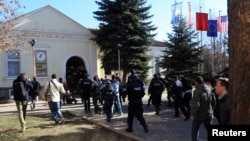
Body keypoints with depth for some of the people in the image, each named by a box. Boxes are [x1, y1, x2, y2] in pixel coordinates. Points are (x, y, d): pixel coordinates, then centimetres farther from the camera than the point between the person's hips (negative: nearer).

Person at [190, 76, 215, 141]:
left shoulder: (197, 91, -21)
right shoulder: (209, 90, 1)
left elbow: (196, 104, -26)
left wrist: (192, 114, -15)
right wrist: (211, 110, 18)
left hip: (199, 115, -5)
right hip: (208, 114, 6)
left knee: (195, 130, 13)